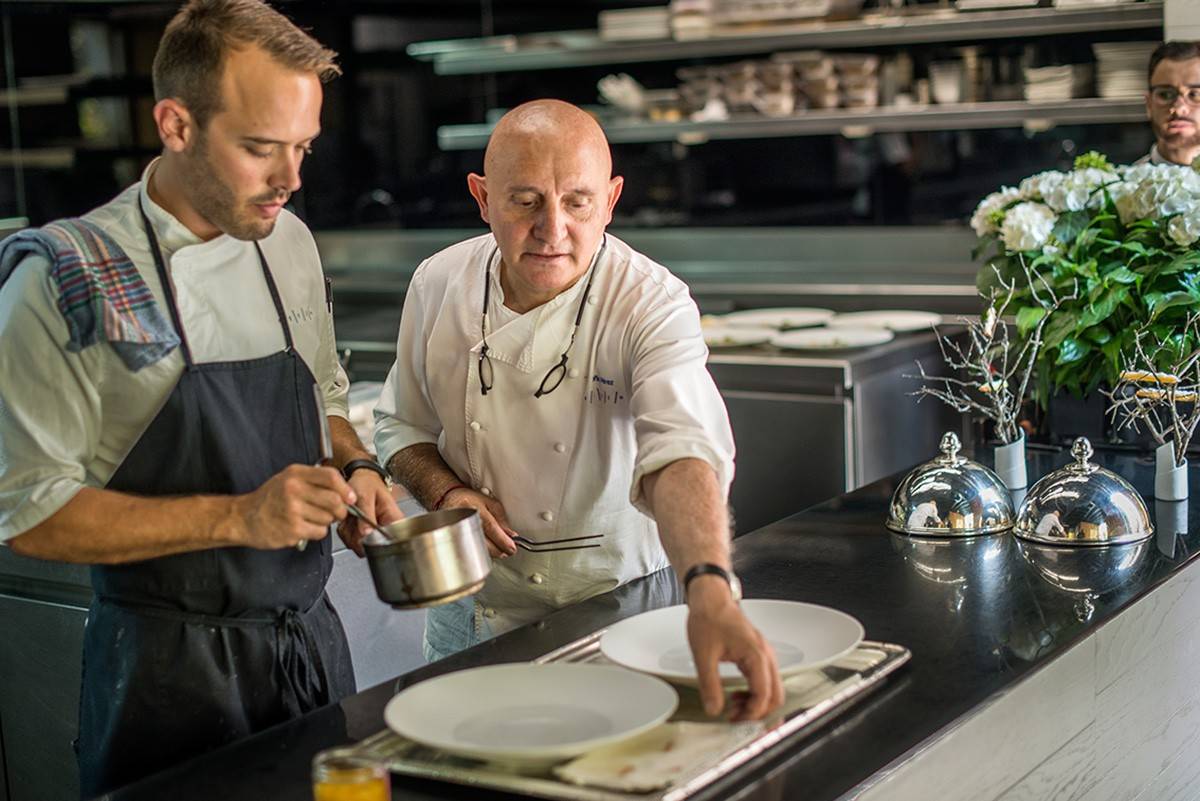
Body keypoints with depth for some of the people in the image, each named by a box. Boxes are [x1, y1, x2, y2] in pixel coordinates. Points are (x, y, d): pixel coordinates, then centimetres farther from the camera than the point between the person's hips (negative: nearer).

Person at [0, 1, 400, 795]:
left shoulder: (288, 244, 4)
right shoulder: (64, 280, -15)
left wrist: (355, 471, -4)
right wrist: (239, 517, -24)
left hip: (312, 637, 6)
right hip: (169, 667, -5)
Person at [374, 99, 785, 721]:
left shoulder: (653, 307, -21)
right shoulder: (438, 285, -7)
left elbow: (681, 455, -37)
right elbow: (402, 425, 8)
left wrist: (711, 591, -55)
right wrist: (444, 491, -14)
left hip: (612, 611, -3)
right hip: (471, 612, 3)